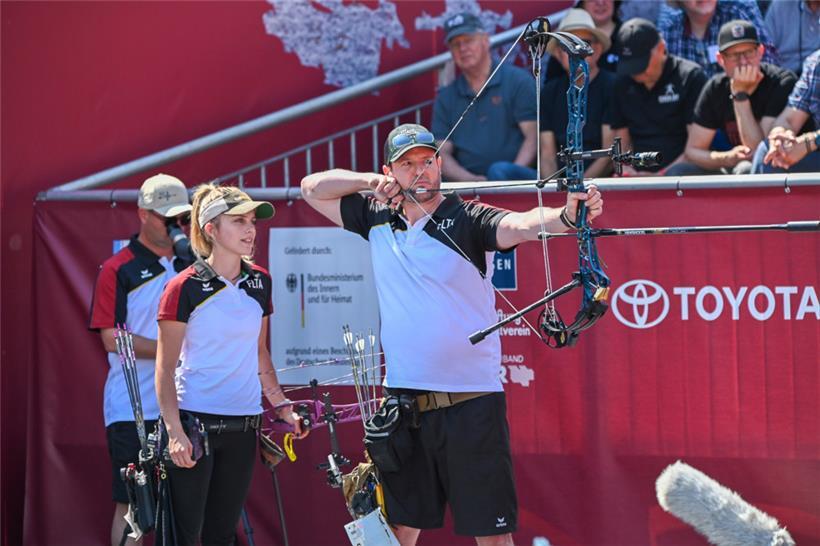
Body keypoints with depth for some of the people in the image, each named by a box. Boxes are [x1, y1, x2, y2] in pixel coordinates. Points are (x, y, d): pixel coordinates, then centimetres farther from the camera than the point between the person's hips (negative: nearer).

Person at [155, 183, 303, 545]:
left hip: (242, 427, 6)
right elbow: (165, 369, -9)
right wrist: (174, 431, -17)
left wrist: (281, 405, 13)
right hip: (194, 421, -5)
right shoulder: (185, 288, -9)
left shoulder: (259, 282, 9)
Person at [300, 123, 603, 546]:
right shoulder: (379, 221, 9)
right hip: (403, 404, 4)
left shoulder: (468, 221, -5)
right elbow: (312, 188, 17)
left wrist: (568, 214, -45)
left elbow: (521, 224, -23)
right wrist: (369, 182, -1)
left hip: (470, 403, -4)